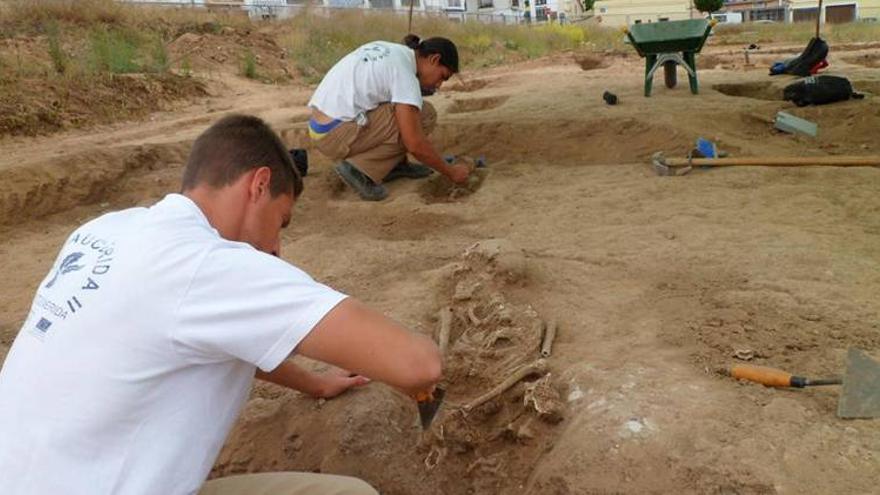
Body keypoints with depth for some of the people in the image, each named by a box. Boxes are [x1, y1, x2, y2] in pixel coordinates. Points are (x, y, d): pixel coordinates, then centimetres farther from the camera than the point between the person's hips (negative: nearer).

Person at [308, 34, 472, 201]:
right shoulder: (405, 73, -15)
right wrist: (451, 172, -4)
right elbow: (415, 145, -18)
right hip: (336, 136, -9)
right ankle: (362, 170, -8)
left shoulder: (388, 50, 9)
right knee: (425, 116, -7)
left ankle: (392, 164, 14)